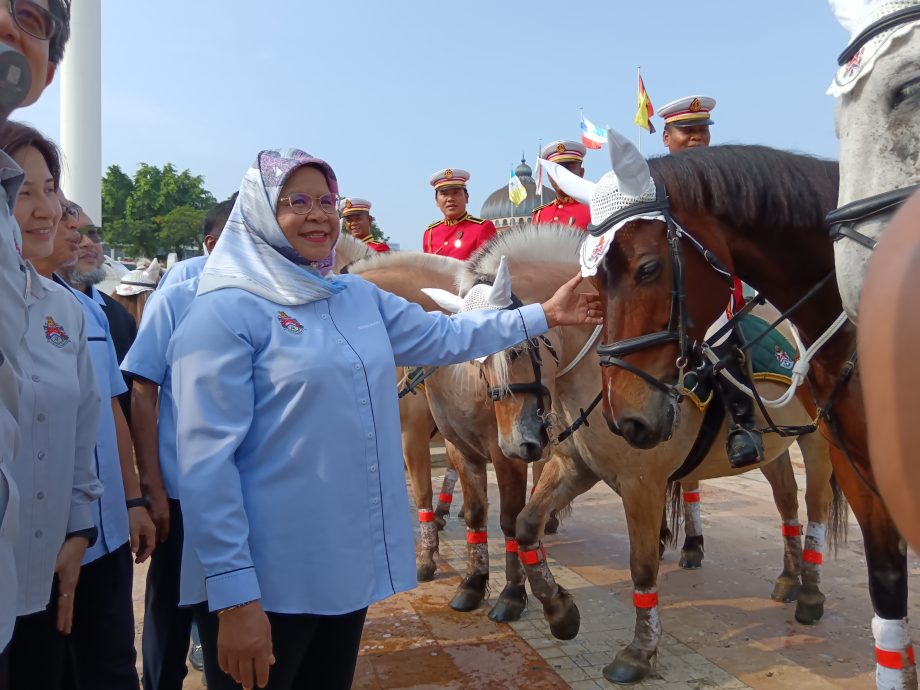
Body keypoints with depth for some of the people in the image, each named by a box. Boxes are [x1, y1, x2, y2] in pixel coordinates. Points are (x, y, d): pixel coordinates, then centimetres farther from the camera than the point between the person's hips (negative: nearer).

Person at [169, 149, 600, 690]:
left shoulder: (360, 297, 7)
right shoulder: (226, 312, -13)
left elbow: (445, 337, 18)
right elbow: (208, 462, -17)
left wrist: (544, 315, 16)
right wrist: (235, 597, -21)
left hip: (351, 564, 7)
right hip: (267, 579, -6)